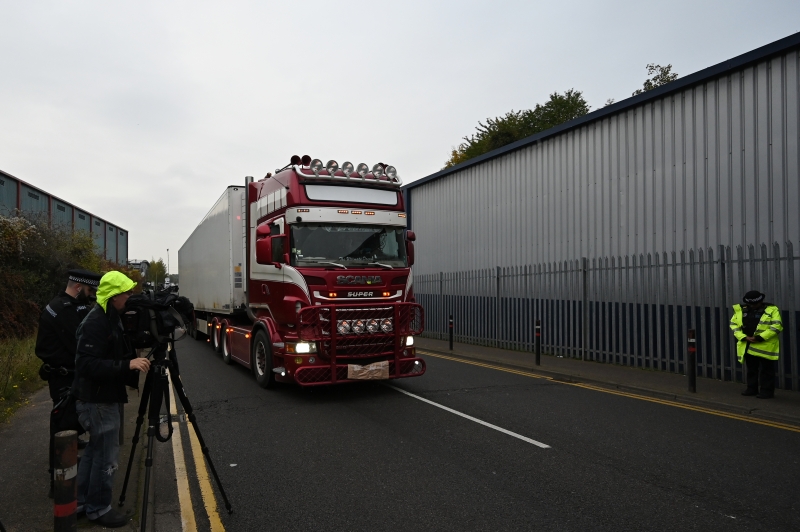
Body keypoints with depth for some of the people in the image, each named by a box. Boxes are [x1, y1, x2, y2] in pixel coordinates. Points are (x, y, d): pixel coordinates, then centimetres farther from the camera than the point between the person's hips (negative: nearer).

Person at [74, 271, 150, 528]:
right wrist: (127, 365, -32)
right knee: (106, 455, 0)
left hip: (103, 396, 10)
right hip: (97, 400, -10)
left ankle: (82, 502, 32)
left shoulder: (112, 319, 9)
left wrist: (134, 357, 4)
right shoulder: (96, 323, -21)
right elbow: (87, 365, -27)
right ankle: (98, 509, 15)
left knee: (95, 449, 19)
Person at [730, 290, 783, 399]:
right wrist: (744, 337, -8)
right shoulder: (741, 310, 8)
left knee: (766, 370, 1)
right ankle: (752, 389, 24)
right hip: (747, 346, 5)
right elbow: (734, 324, 7)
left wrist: (760, 337, -19)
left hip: (765, 346, -5)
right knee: (751, 369, 14)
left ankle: (767, 391, 8)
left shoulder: (772, 310, -4)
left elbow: (776, 326, -13)